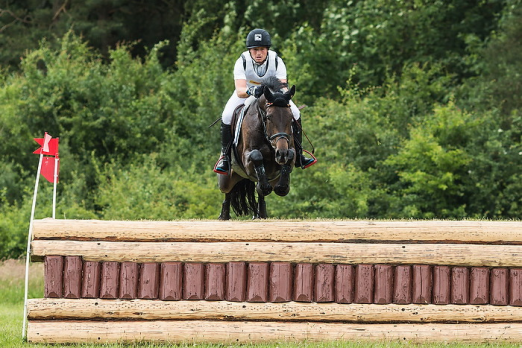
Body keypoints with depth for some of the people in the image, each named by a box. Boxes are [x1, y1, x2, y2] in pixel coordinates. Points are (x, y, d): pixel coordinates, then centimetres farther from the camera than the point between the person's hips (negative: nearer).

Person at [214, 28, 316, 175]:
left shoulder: (276, 61, -24)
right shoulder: (242, 62, -28)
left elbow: (283, 86, -31)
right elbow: (240, 90, -39)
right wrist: (251, 91, -61)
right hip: (246, 92, -1)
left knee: (295, 113, -18)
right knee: (227, 116, -25)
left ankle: (298, 154, -1)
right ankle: (225, 156, -6)